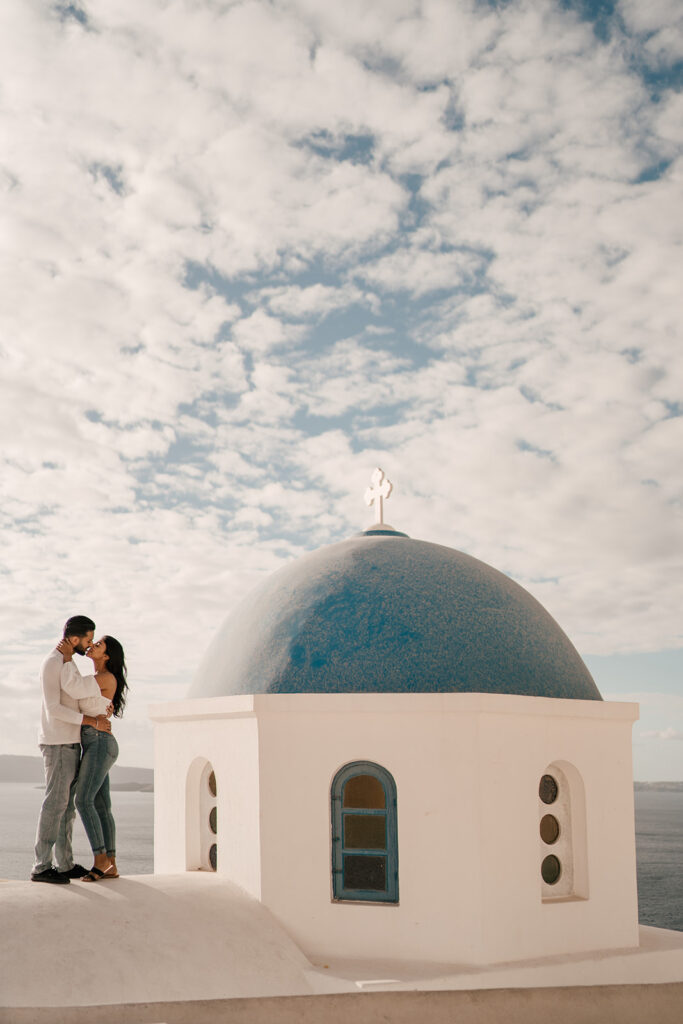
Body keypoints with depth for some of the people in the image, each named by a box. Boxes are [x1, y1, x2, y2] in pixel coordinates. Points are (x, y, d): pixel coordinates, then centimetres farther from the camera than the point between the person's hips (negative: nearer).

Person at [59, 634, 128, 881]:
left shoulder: (108, 678, -11)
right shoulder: (96, 680, 19)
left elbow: (73, 687, -22)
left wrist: (67, 658, -11)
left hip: (100, 744, -10)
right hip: (93, 745, 10)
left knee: (83, 801, -15)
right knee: (101, 806, 5)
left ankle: (101, 859, -13)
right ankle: (111, 866, 5)